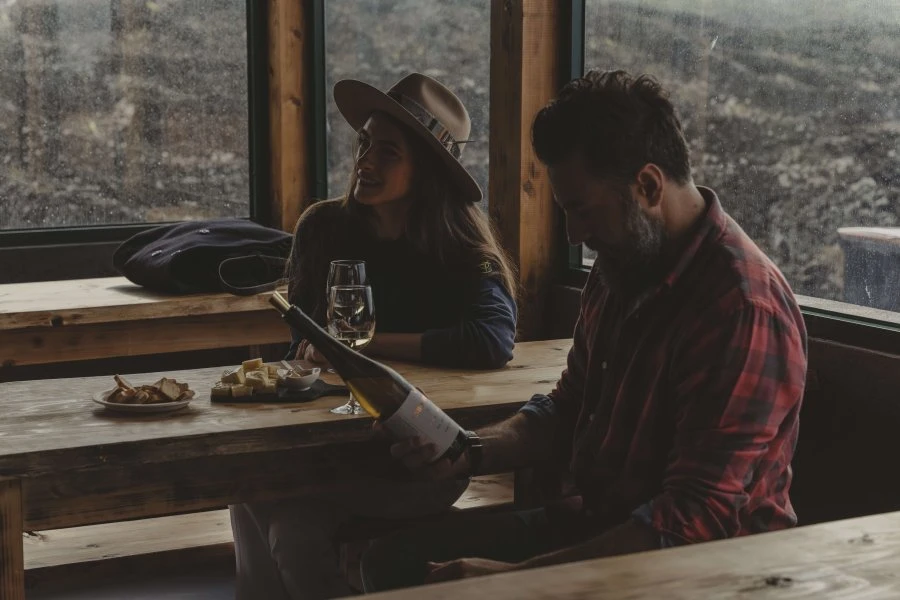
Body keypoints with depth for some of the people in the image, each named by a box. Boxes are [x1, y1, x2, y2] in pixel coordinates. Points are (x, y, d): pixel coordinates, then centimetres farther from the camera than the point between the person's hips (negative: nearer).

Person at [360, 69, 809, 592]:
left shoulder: (744, 308, -23)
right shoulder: (620, 268, 7)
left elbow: (694, 523, -26)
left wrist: (515, 575, -27)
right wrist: (474, 450, 0)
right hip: (595, 525, 9)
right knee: (395, 559, 1)